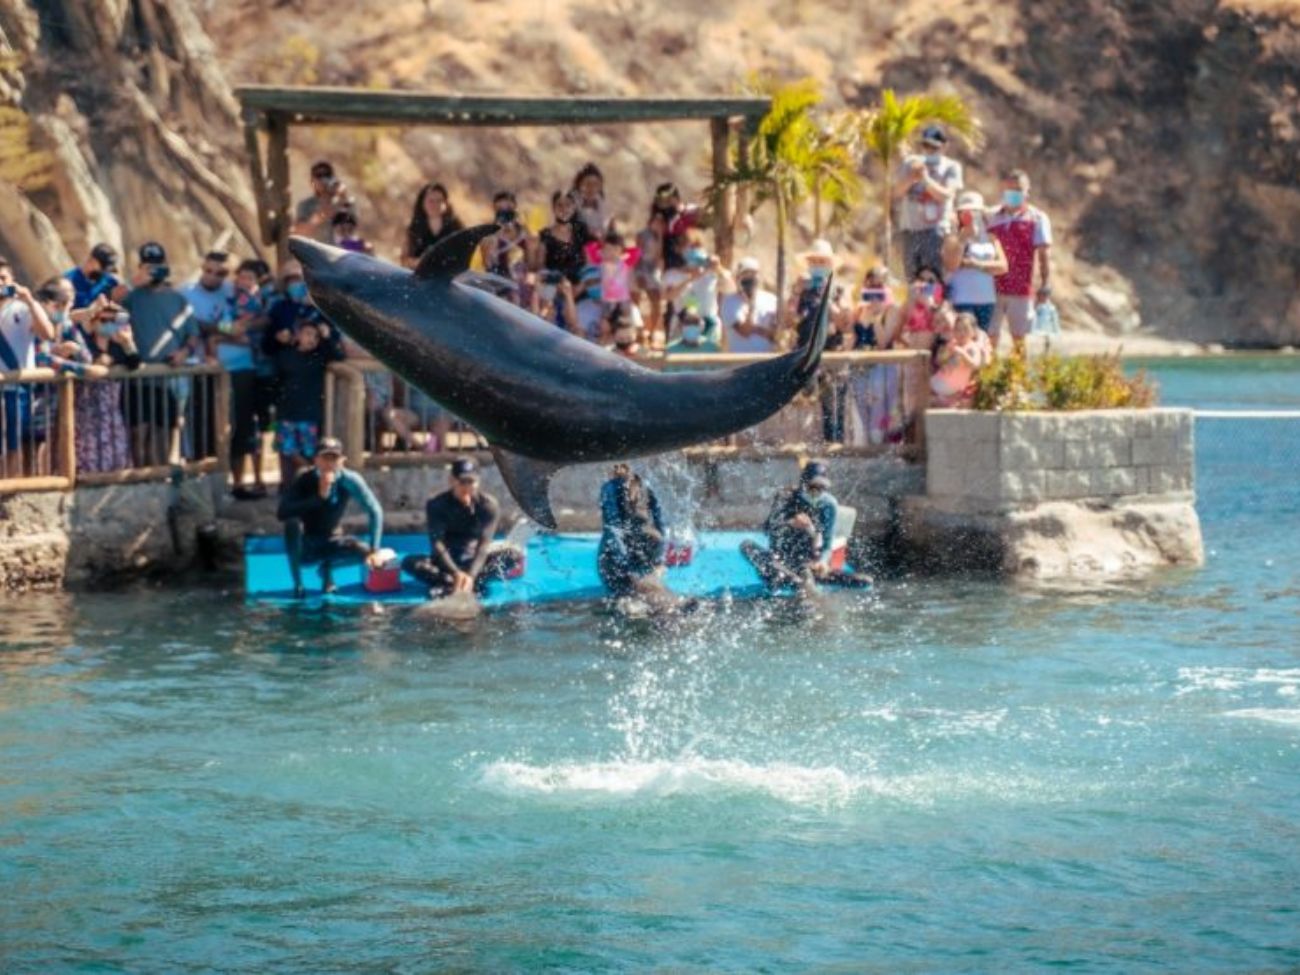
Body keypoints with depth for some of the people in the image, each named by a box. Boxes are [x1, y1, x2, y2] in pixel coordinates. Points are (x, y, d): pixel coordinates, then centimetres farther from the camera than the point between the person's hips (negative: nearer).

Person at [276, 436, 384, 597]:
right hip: (304, 546, -3)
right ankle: (297, 583, -17)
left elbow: (374, 511, -9)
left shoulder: (350, 480, -16)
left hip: (330, 543, 3)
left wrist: (374, 550, -17)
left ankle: (327, 567, 8)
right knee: (293, 523, -35)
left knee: (365, 552, -24)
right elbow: (282, 513, -34)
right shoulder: (305, 480, -22)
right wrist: (319, 497, -39)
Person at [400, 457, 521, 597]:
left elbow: (484, 543, -22)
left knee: (515, 555, -26)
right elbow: (437, 544, -22)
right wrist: (456, 573, -40)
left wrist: (471, 575, -39)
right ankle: (476, 585, -37)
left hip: (475, 560, 1)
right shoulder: (436, 505, -12)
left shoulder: (489, 504, -11)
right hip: (447, 562, 0)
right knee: (410, 563, -29)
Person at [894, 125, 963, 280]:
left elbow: (947, 195, -9)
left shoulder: (951, 167, 5)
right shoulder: (911, 163, 14)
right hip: (910, 227, 4)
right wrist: (911, 178, -15)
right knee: (912, 276, 6)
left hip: (935, 228, -4)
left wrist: (926, 180, -23)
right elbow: (897, 192, 5)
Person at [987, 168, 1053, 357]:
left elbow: (1044, 253, -2)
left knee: (1019, 339, 6)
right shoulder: (993, 217, 11)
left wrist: (1045, 283, -9)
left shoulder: (1037, 218, 3)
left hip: (1021, 290, -2)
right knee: (989, 337, -2)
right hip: (992, 287, 2)